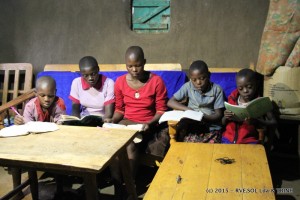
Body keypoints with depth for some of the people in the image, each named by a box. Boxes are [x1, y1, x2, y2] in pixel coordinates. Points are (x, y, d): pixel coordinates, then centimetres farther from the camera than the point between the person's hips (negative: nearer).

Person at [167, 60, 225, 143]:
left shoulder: (217, 89, -2)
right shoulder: (188, 86, 1)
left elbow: (218, 115, -2)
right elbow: (170, 102, -1)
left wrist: (204, 117, -21)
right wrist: (188, 110, -14)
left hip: (212, 127, 0)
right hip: (192, 126, 0)